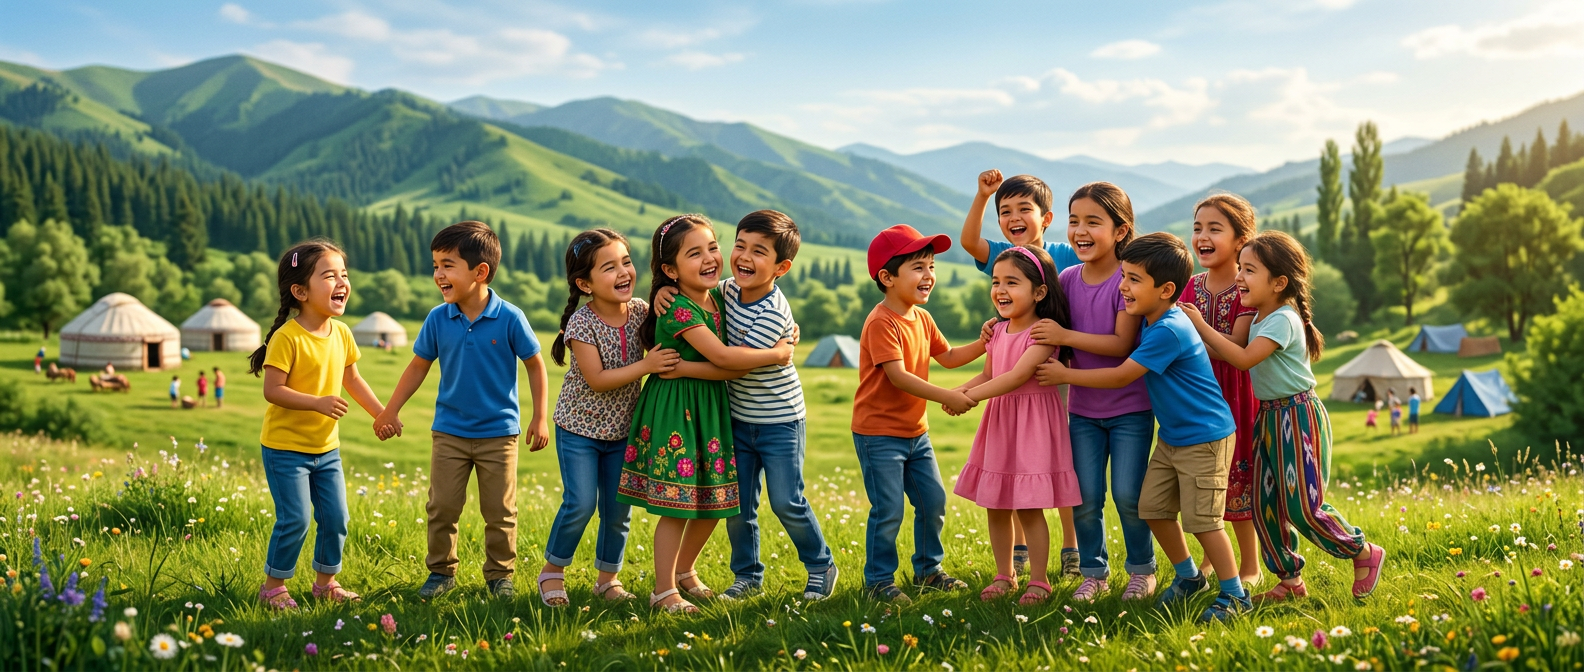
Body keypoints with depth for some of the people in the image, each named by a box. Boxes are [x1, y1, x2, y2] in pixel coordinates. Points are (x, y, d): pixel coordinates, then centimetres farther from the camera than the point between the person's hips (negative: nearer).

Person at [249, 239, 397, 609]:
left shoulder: (342, 334, 1)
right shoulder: (287, 338, -20)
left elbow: (352, 379, 15)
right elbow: (272, 390, -23)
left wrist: (381, 413, 13)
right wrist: (318, 403, -31)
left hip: (326, 447, 7)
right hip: (286, 447, -7)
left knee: (336, 518, 9)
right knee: (296, 519, -6)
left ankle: (326, 581, 27)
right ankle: (273, 586, 13)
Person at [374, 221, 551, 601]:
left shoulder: (509, 318, -14)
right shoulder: (438, 320, -6)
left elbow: (535, 366, -4)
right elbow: (419, 366, 6)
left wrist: (540, 418, -5)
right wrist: (391, 411, 7)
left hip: (499, 432, -2)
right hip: (449, 431, 2)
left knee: (500, 512, 6)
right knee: (442, 507, 6)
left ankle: (500, 575, 22)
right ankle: (441, 571, 23)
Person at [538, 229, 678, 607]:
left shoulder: (639, 310, -6)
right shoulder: (582, 323, -20)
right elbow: (597, 380, -23)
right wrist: (646, 366, -30)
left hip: (621, 431, 5)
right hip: (579, 428, -4)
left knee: (618, 510, 8)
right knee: (581, 504, -10)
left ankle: (608, 578, 26)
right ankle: (553, 571, 13)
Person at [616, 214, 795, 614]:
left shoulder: (718, 298, 5)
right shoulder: (677, 308, -19)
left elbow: (732, 369, 1)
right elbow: (722, 356, -24)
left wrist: (684, 368, -15)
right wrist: (775, 355, -16)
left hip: (711, 408, 8)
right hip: (674, 411, -8)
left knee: (714, 501, 12)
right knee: (678, 504, -5)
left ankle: (684, 570, 34)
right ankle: (664, 591, 8)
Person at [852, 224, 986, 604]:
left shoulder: (922, 318, 8)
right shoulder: (881, 323, -20)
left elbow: (948, 357, 20)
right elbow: (898, 376, -28)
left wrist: (983, 344, 4)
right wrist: (946, 397, -35)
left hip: (915, 431, 9)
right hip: (879, 433, -9)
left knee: (933, 501, 13)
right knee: (888, 510, -6)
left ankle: (928, 570, 30)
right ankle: (878, 581, 8)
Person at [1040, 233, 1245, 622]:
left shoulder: (1168, 331, -25)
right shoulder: (1151, 323, 4)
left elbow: (1121, 376, -21)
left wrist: (1066, 375, -12)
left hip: (1204, 438, -10)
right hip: (1172, 437, 10)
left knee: (1202, 519, -6)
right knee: (1153, 507, 9)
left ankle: (1235, 594, 9)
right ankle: (1189, 577, 27)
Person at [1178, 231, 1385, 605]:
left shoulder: (1283, 320, -19)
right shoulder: (1259, 318, 11)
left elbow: (1244, 358, -28)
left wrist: (1200, 326, -23)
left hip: (1298, 416, -9)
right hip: (1269, 417, 9)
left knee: (1303, 507, -7)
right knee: (1265, 505, 7)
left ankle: (1364, 554, 15)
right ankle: (1290, 580, 18)